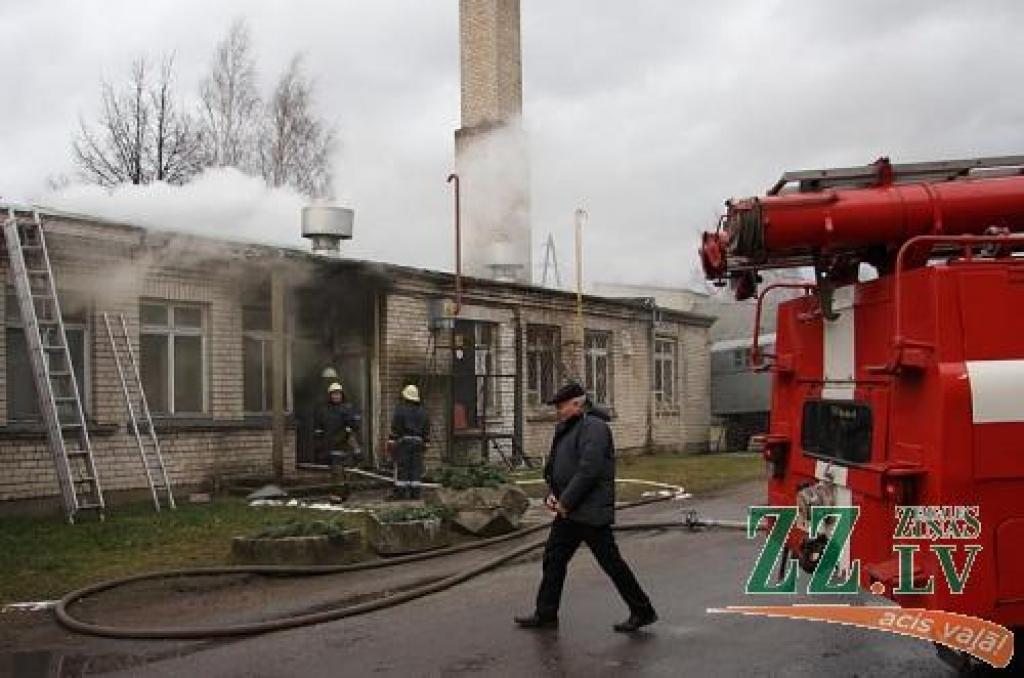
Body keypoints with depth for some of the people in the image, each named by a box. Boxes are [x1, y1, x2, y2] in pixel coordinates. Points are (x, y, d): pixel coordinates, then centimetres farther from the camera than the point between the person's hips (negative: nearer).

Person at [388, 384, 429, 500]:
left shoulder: (400, 409, -5)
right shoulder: (422, 411, 12)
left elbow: (395, 427, -10)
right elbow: (427, 429, 13)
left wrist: (391, 441, -7)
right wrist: (424, 443, 17)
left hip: (403, 440, -4)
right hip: (418, 442, 4)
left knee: (401, 468, -2)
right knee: (416, 468, 5)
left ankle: (401, 493, -4)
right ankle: (415, 493, 3)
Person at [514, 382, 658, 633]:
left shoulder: (594, 427, -15)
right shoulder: (566, 429, 15)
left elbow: (588, 470, -24)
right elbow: (555, 466, 22)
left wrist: (565, 502, -19)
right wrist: (552, 494, 5)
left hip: (591, 512, -10)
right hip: (569, 510, 10)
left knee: (611, 561, -2)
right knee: (554, 558, 10)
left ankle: (642, 612, 10)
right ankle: (546, 614, 19)